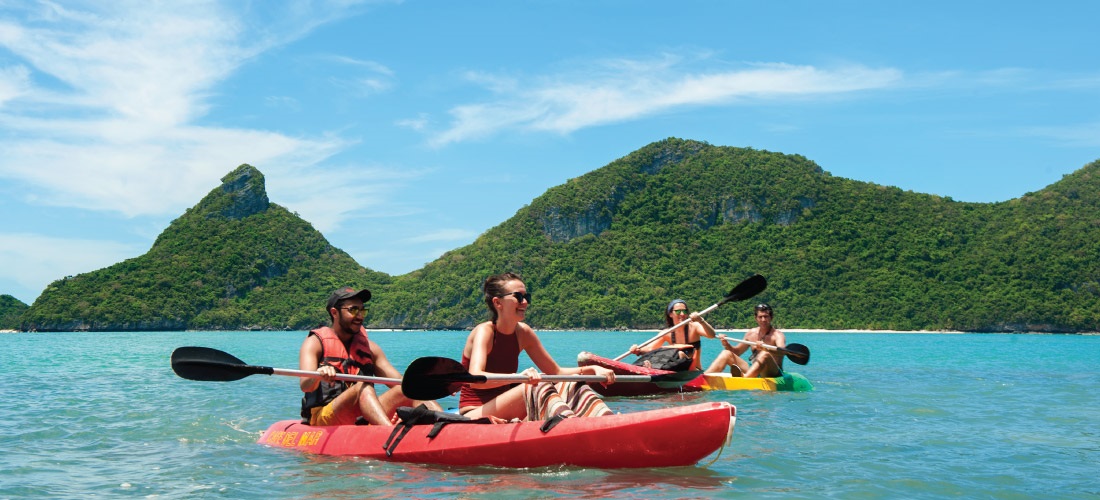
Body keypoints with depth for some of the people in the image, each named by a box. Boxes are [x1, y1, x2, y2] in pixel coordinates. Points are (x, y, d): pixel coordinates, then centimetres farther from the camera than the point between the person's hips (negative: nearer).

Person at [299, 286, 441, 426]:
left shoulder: (368, 346, 19)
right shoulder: (315, 342, 3)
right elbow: (305, 386, -15)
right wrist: (318, 375, -39)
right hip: (324, 417, -5)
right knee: (363, 387, -31)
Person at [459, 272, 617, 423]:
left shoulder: (523, 333, 6)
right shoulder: (484, 331, -13)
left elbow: (556, 372, 10)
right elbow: (475, 378, -32)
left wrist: (593, 369, -7)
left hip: (505, 417, 7)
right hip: (474, 417, -7)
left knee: (569, 386, -12)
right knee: (534, 384, -30)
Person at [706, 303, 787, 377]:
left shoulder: (777, 335, -5)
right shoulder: (751, 333, 13)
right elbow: (736, 352, 21)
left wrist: (766, 348, -48)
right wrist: (727, 345, -1)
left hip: (774, 372, -6)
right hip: (752, 369, 6)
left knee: (765, 355, -37)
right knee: (726, 354, -4)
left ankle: (744, 377, -67)